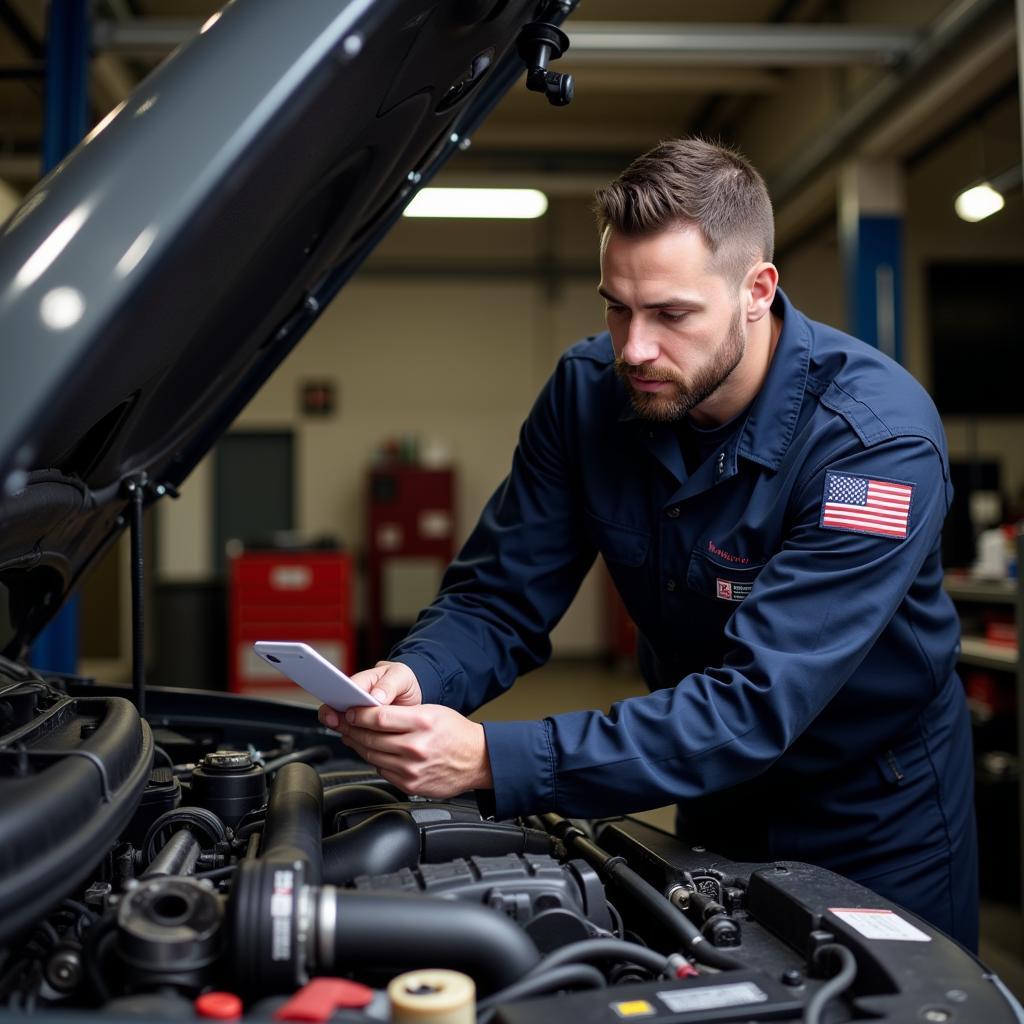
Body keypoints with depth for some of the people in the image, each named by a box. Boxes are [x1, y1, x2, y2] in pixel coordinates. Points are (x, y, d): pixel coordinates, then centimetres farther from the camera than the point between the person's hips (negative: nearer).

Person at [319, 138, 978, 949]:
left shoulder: (881, 439, -32)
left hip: (877, 822, -4)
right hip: (718, 802, 4)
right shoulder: (590, 390, -15)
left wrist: (492, 760, -46)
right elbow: (499, 597, -12)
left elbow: (757, 704, -38)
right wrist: (416, 678, -35)